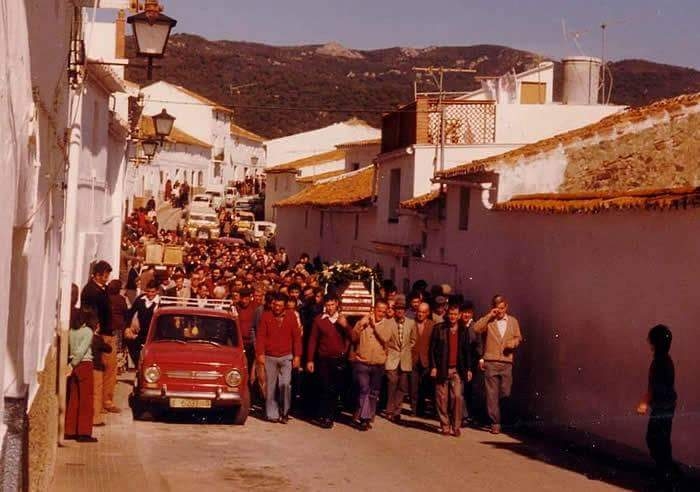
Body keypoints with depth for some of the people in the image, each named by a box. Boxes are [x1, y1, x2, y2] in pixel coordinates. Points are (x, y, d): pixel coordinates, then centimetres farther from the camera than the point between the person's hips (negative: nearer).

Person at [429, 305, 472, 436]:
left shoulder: (463, 330, 9)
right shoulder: (438, 329, 2)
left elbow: (467, 351, 12)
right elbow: (432, 349, 1)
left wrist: (468, 369, 7)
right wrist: (433, 367, -7)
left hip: (457, 370, 1)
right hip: (442, 369, -1)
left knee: (457, 397, -8)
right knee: (442, 398, 1)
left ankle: (456, 427, 0)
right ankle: (445, 426, 9)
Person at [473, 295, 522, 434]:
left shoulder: (513, 321, 13)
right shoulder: (488, 321, 4)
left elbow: (518, 337, 16)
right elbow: (476, 328, -13)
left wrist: (513, 343, -6)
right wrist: (489, 315, -13)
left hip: (506, 362, 2)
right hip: (491, 362, -2)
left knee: (506, 393, -2)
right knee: (492, 394, -3)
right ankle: (495, 423, 2)